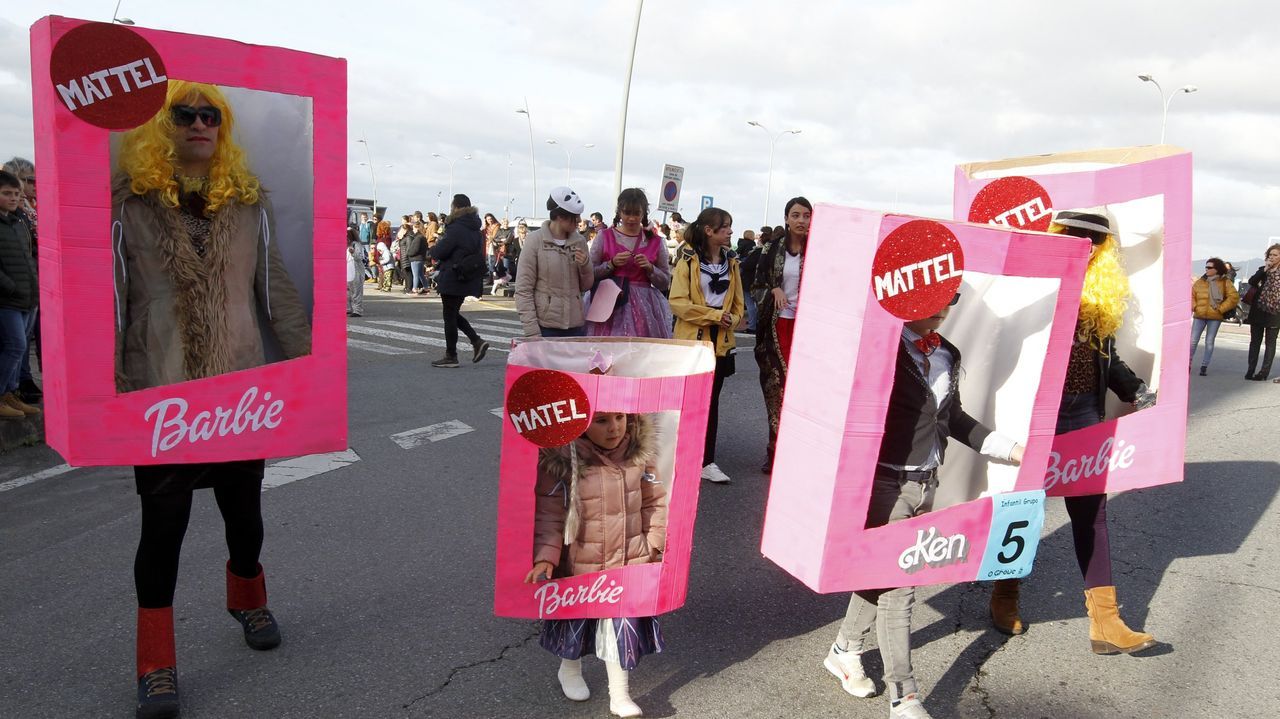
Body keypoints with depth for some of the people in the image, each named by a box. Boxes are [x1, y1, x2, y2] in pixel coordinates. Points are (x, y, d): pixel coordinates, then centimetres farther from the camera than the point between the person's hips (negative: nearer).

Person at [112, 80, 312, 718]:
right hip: (159, 392, -2)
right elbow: (111, 301, -4)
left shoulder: (249, 200, 5)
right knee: (163, 523, 3)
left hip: (242, 386, 3)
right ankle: (156, 665, 18)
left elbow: (276, 290, 8)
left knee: (244, 510, 16)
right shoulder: (129, 201, -3)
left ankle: (248, 601, 44)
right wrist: (111, 387, -7)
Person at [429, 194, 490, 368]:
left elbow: (438, 252, -17)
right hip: (468, 279, 8)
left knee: (450, 316, 2)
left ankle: (451, 356, 9)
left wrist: (433, 249, 6)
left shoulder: (456, 228, -18)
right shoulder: (475, 229, 9)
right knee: (454, 313, 20)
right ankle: (477, 341, 10)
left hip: (453, 279, -8)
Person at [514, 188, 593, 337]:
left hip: (576, 325, 4)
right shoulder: (536, 241, -5)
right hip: (545, 327, -4)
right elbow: (523, 290, -6)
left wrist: (585, 266, -6)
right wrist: (532, 331, -12)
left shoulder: (579, 241, 8)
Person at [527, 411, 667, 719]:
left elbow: (654, 502, 1)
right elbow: (549, 515, -17)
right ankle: (570, 670, 53)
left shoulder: (639, 453, -11)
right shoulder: (561, 460, -22)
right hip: (578, 565, -1)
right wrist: (545, 557, -24)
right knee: (574, 621, 23)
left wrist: (655, 542, -2)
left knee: (623, 626, 5)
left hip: (628, 561, 1)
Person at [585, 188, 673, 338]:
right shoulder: (605, 237, 4)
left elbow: (665, 283, 9)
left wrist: (650, 268, -7)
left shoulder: (655, 241, 6)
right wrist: (611, 264, -11)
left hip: (643, 307, 1)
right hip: (610, 306, -1)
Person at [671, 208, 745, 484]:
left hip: (721, 341, 5)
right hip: (692, 338, -4)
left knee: (711, 400, 7)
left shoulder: (730, 261, 9)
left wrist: (730, 320, -5)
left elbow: (737, 301, 16)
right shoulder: (688, 259, -7)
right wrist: (713, 315, -16)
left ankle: (707, 461, 13)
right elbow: (677, 301, -14)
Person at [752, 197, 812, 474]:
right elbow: (757, 284, 9)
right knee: (776, 386, 3)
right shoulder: (773, 249, 4)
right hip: (777, 325, 1)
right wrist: (773, 291, -10)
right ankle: (777, 450, 13)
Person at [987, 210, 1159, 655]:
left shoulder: (1104, 293, 8)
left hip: (1086, 415, 6)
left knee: (1091, 512, 7)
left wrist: (1135, 390, 4)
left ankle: (1105, 622, 14)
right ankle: (1004, 597, 30)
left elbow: (1105, 355, 17)